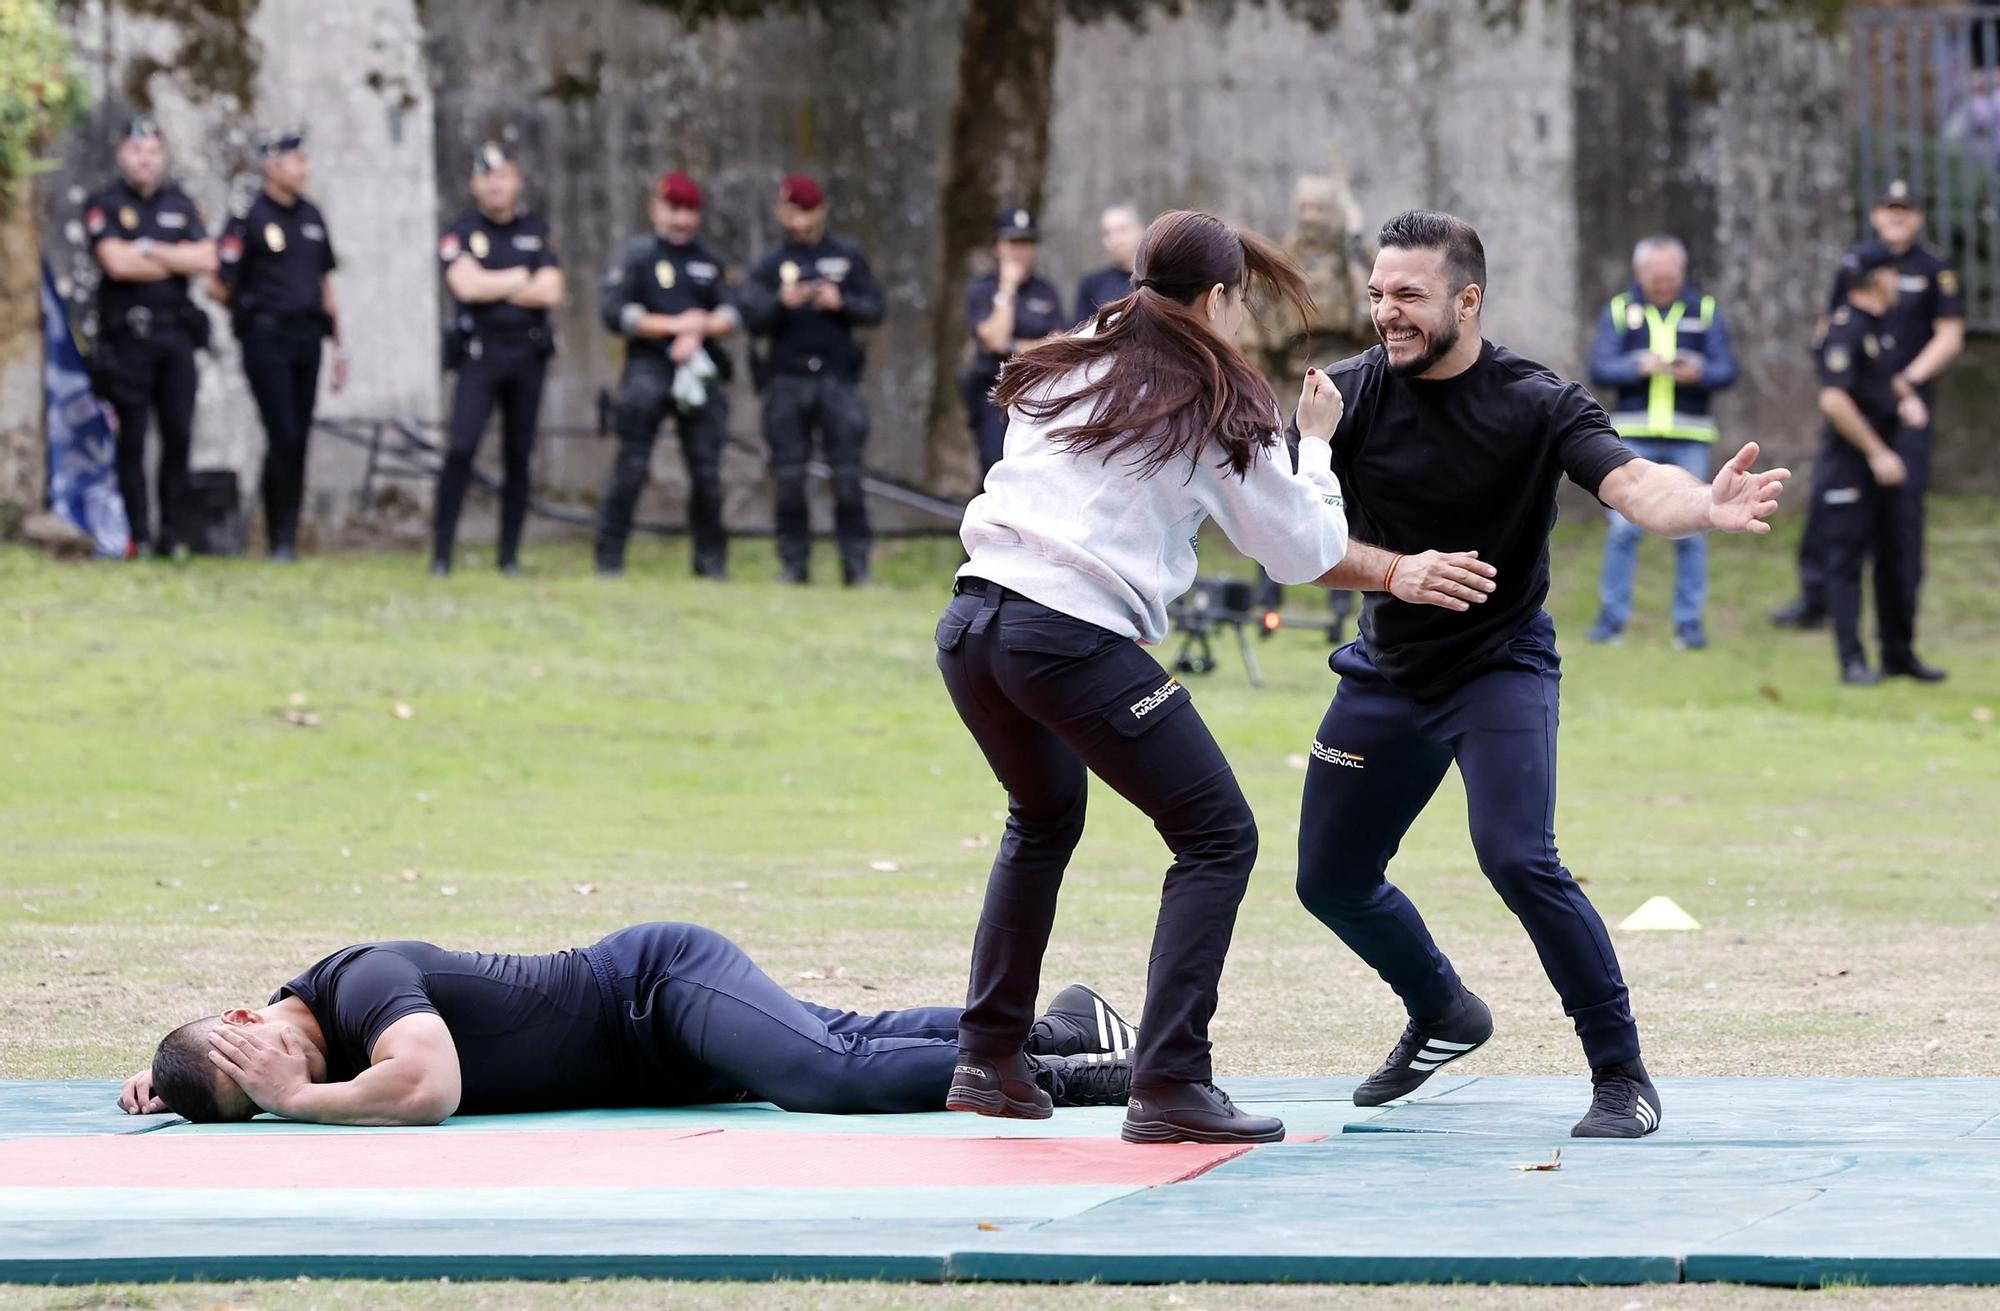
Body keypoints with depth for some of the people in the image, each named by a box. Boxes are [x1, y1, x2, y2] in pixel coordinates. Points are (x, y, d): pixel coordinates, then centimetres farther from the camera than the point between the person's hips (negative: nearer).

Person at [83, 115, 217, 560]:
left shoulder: (180, 204, 13)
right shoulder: (105, 206, 0)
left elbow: (206, 260, 0)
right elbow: (117, 262, -16)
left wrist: (149, 250, -8)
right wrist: (177, 262, -4)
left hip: (175, 334, 4)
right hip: (127, 335, -4)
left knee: (178, 435, 1)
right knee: (133, 438, -3)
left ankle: (172, 532, 7)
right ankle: (139, 534, -1)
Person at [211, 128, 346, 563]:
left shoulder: (312, 216, 15)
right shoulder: (248, 218, -6)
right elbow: (219, 286, -7)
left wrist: (339, 345, 18)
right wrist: (251, 310, 7)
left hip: (307, 338, 6)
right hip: (267, 340, -6)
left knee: (297, 440, 6)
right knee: (284, 437, -12)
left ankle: (287, 539, 11)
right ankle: (280, 540, -6)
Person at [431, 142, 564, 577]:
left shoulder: (537, 232, 11)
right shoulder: (461, 233, 3)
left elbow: (551, 292, -2)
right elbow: (467, 285, -14)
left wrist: (493, 288, -6)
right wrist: (522, 278, -4)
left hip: (528, 354, 3)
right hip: (479, 356, -3)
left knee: (519, 455, 6)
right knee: (461, 448, -14)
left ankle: (510, 555, 12)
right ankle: (441, 554, -13)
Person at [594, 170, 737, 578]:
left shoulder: (709, 261, 16)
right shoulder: (637, 256, 3)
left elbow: (731, 315, 7)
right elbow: (614, 313, -8)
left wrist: (699, 330, -14)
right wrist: (676, 325, -11)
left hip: (699, 372, 4)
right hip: (648, 371, -4)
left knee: (707, 469, 2)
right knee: (631, 467, -8)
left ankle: (711, 559, 11)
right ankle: (609, 557, -5)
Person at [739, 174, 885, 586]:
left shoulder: (848, 256, 12)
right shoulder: (770, 265, 11)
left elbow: (874, 309, 8)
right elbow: (752, 317, -2)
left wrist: (841, 303, -11)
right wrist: (782, 302, -21)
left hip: (837, 380, -1)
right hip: (786, 381, 1)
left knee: (848, 476, -5)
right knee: (789, 478, 0)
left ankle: (856, 565, -3)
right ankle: (793, 563, 6)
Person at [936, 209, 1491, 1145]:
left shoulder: (1059, 374, 18)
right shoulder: (1216, 408, 3)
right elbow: (1304, 551, 8)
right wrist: (1315, 444, 23)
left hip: (973, 620, 7)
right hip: (1077, 638, -7)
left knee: (1044, 822, 31)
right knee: (1218, 839, 5)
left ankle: (987, 1061, 28)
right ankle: (1169, 1086, -6)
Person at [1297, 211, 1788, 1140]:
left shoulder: (1537, 405, -18)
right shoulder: (1347, 396, -10)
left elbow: (1630, 483, -34)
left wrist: (1707, 506, -55)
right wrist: (1395, 570, -31)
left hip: (1502, 667, -4)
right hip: (1388, 671, 5)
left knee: (1516, 856, -26)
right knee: (1330, 880, 11)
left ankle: (1622, 1078, -12)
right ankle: (1443, 1016, 41)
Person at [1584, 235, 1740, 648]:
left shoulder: (1705, 310, 7)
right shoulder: (1619, 309, 5)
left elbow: (1727, 369, 0)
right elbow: (1599, 367, -4)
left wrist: (1698, 374, -21)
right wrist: (1641, 366, -21)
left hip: (1689, 439, 1)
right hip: (1633, 434, -1)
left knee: (1690, 532, 1)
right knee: (1624, 527, -3)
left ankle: (1689, 621, 8)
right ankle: (1612, 617, 6)